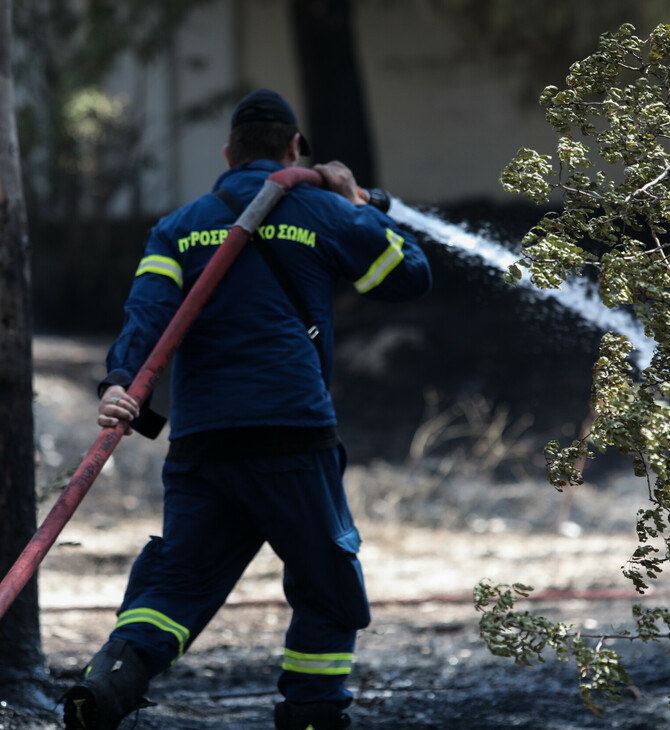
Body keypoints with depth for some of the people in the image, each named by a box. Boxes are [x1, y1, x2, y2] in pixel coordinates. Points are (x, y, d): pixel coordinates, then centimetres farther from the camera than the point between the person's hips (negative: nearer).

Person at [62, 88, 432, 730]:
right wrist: (359, 206, 30)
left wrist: (119, 383, -17)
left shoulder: (179, 227, 14)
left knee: (178, 578, 1)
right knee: (329, 586, 11)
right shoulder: (322, 214, 8)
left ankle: (113, 677, -24)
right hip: (293, 433, -3)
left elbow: (148, 310, -5)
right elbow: (411, 275, 19)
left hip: (199, 438, 3)